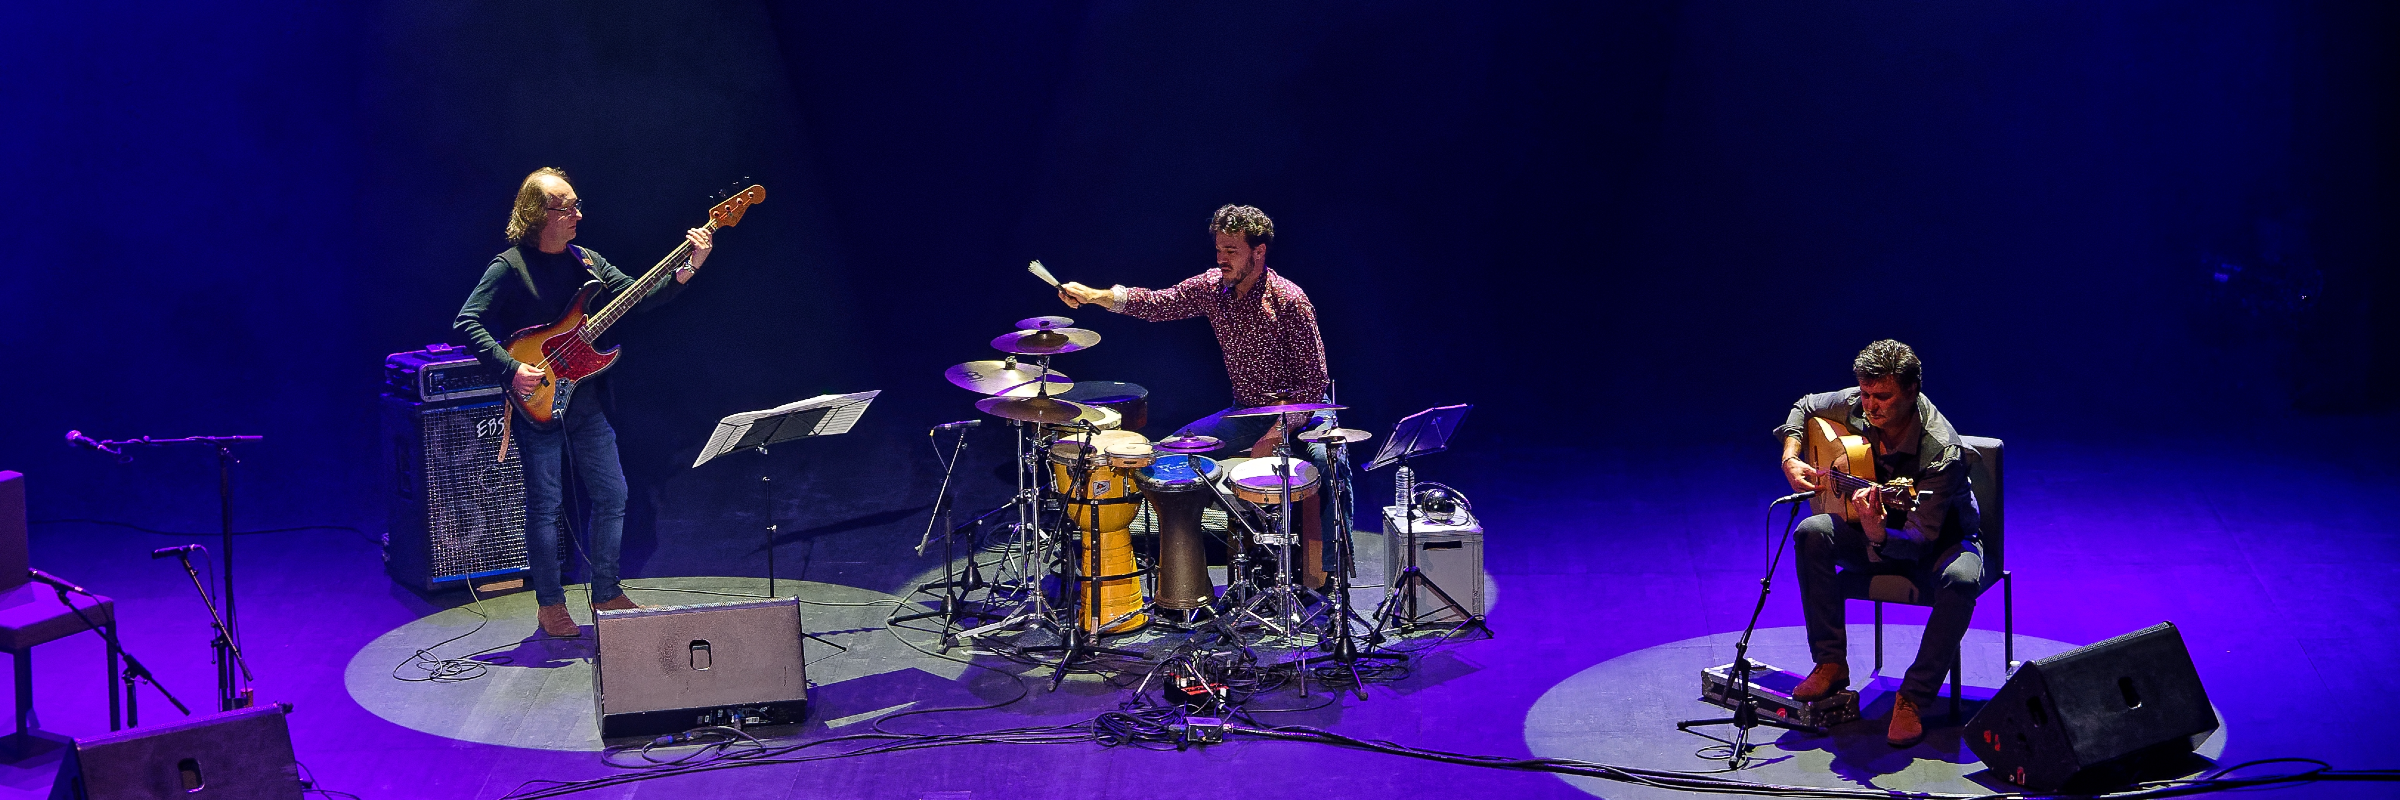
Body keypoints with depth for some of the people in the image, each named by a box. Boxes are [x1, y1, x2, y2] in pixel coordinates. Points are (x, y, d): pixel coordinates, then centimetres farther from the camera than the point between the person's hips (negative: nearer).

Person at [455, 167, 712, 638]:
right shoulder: (510, 267, -10)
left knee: (612, 496, 9)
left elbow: (639, 296, 4)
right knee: (546, 506, 1)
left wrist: (687, 269, -10)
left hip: (583, 401, 6)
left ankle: (606, 594, 22)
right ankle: (551, 605, 14)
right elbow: (466, 322, -15)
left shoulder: (586, 261, 9)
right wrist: (512, 369, -23)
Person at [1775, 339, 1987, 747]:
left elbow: (1919, 541, -37)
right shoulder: (1857, 406, -16)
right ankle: (1831, 666, -15)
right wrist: (1790, 460, -7)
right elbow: (1804, 407, 9)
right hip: (1881, 528, 5)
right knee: (1812, 533, -23)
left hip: (1942, 539, -5)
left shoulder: (1942, 450, -33)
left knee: (1961, 580, -39)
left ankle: (1913, 699, -29)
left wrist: (1880, 536, -58)